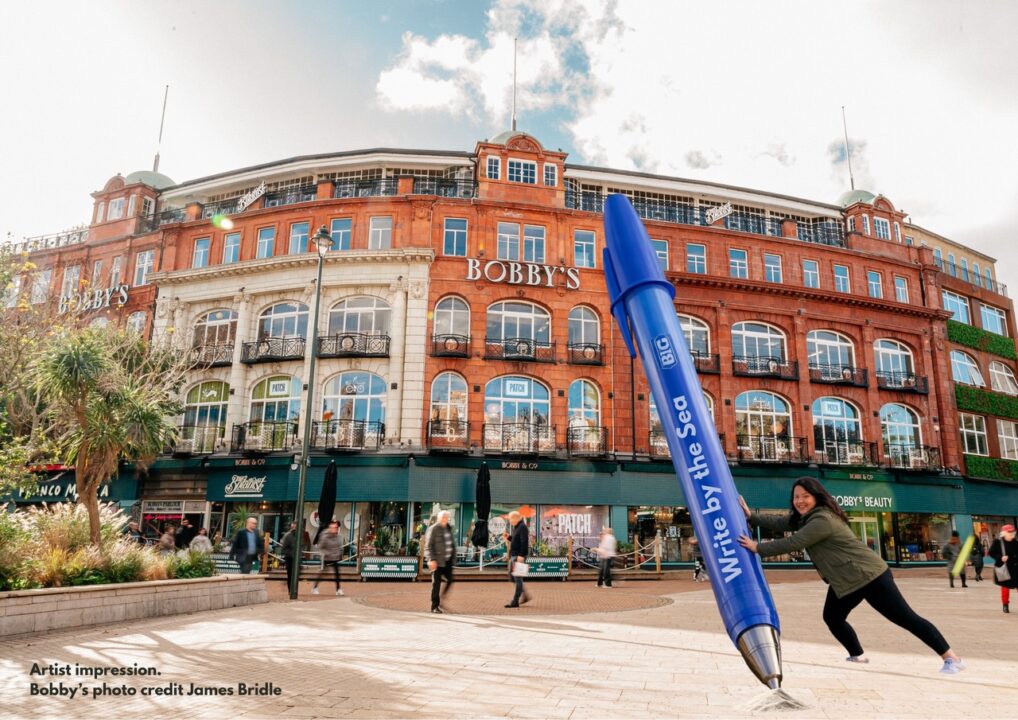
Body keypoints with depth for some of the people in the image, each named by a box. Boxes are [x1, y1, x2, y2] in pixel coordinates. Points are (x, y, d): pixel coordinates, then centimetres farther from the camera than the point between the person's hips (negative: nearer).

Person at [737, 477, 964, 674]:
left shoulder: (822, 520, -24)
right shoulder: (805, 517, 8)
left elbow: (792, 543, -26)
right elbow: (779, 523, 7)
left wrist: (758, 548, -19)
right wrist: (751, 515, -3)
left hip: (868, 575, -10)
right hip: (845, 581, 10)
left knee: (905, 618, -5)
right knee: (832, 617, 14)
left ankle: (952, 659, 4)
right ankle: (858, 656, 26)